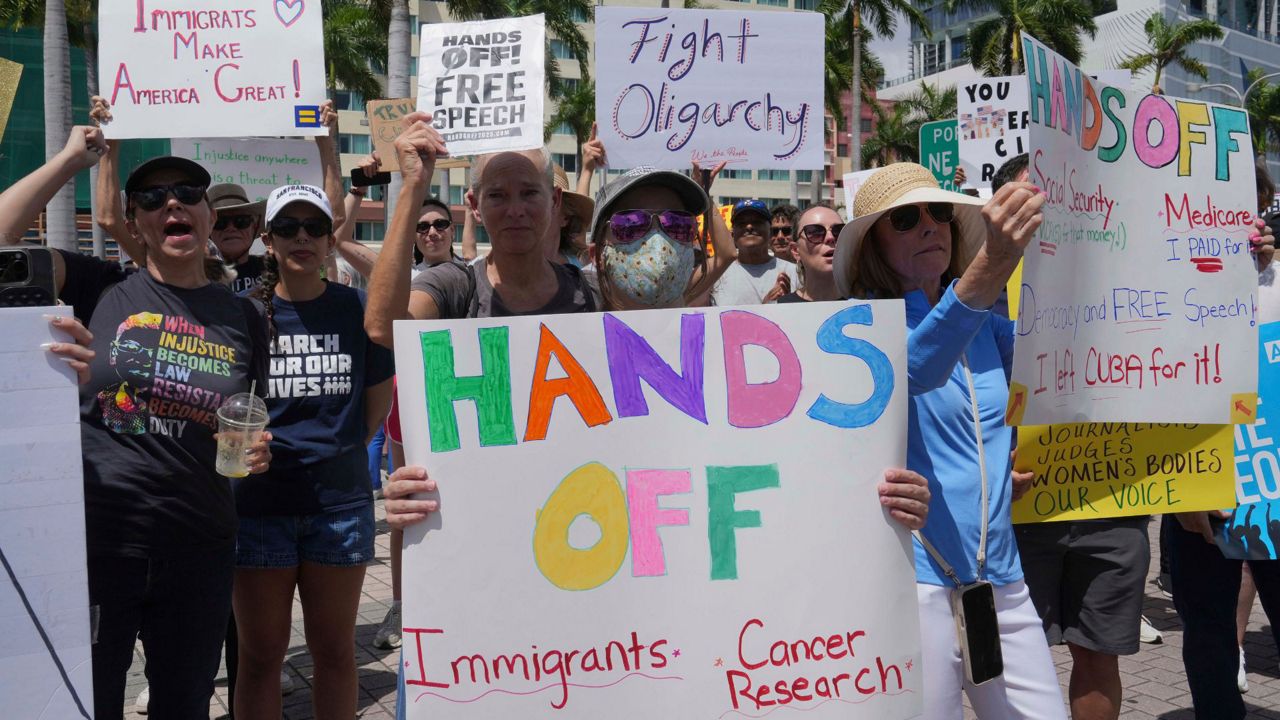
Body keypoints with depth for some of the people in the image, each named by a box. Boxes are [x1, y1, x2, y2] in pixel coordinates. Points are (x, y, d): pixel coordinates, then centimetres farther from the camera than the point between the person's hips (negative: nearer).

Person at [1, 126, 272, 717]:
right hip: (95, 540, -2)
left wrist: (255, 452, -6)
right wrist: (70, 160, -5)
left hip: (199, 551, 2)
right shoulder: (103, 288, 0)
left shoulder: (243, 318, 6)